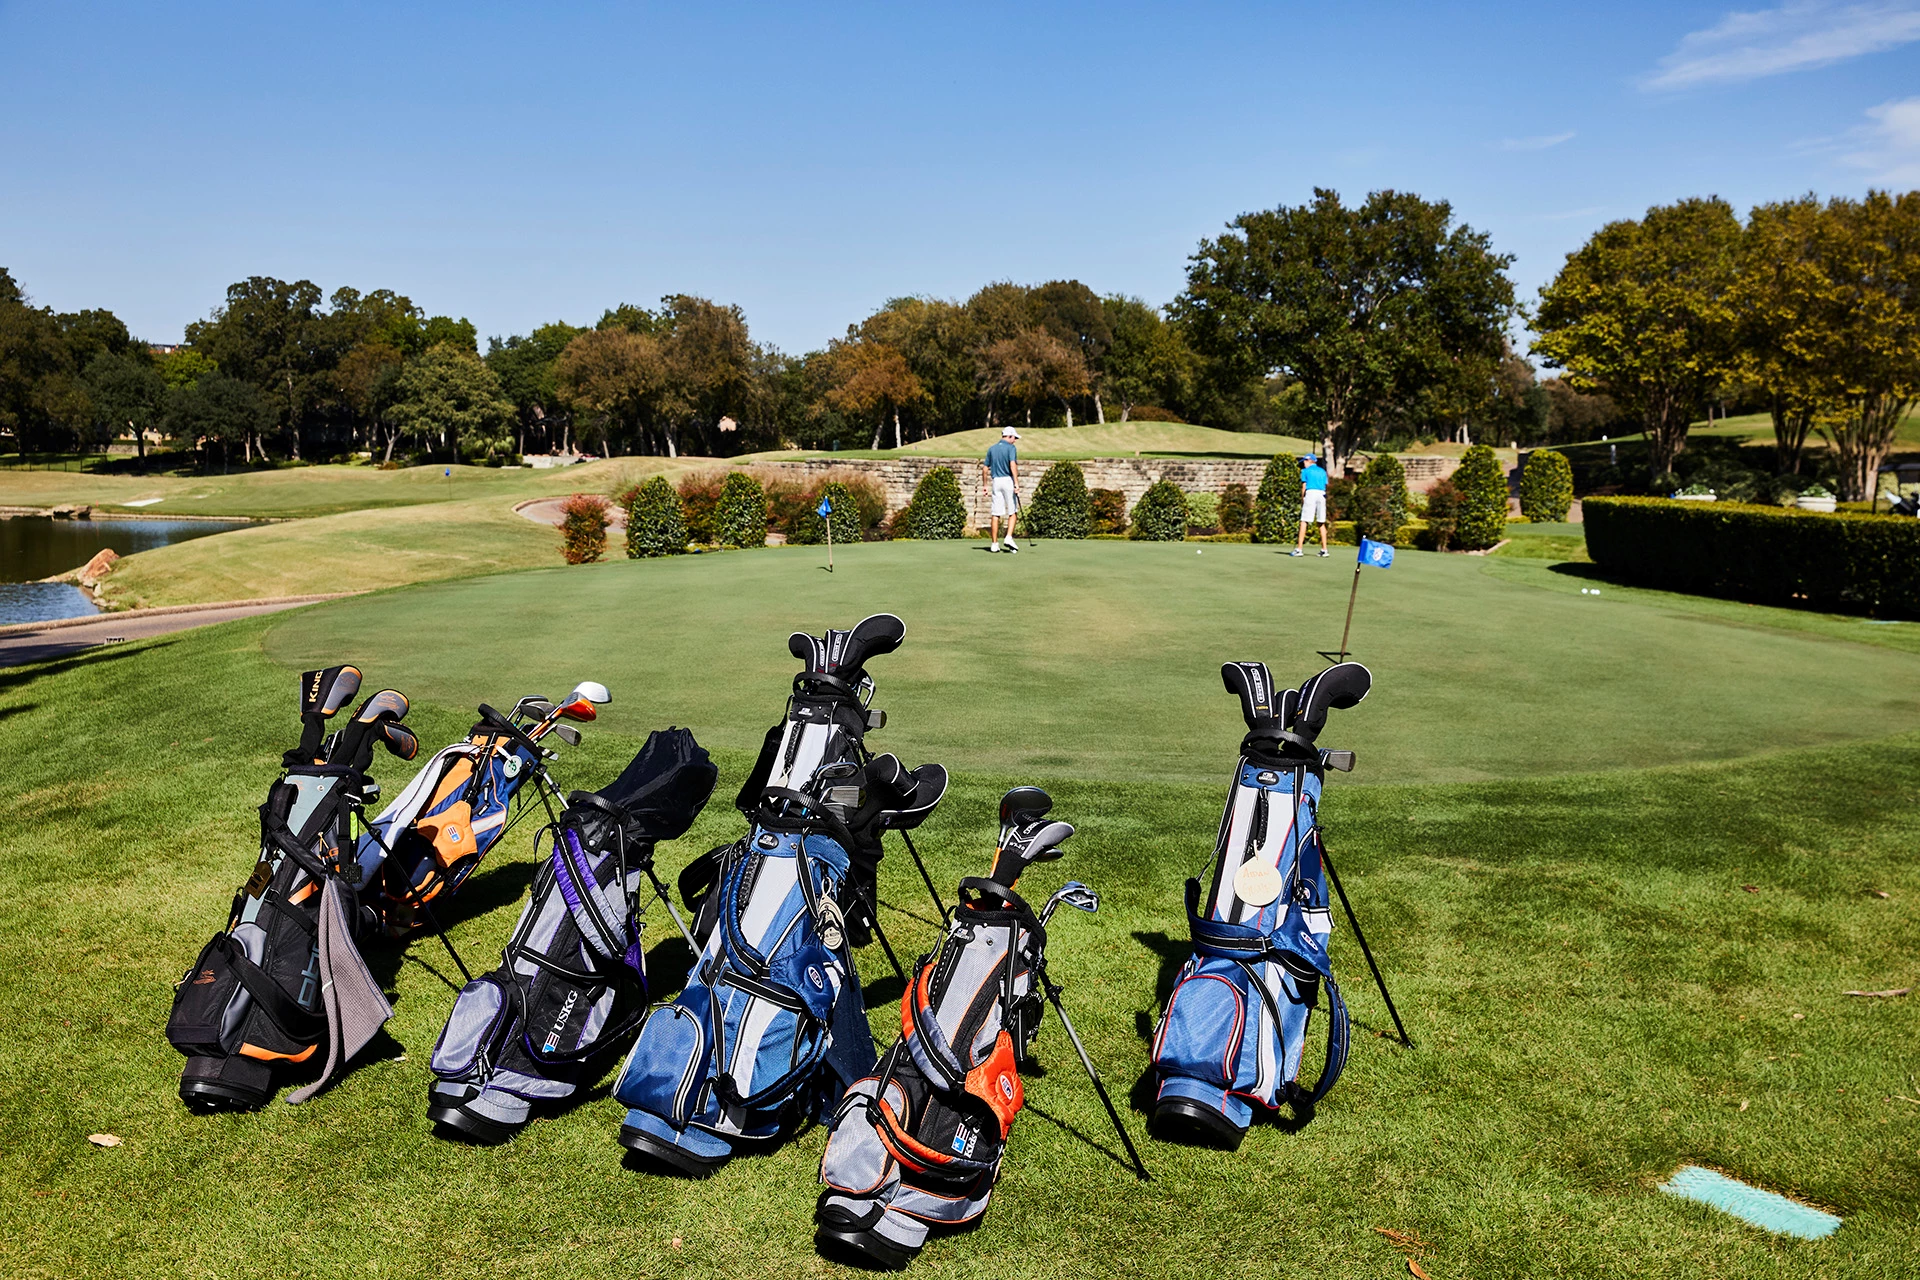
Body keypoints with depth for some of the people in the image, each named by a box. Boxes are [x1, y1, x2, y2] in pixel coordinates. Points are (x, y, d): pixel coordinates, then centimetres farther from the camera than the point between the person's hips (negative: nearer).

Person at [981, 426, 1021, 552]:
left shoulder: (992, 449, 13)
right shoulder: (1011, 448, -3)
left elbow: (985, 469, 13)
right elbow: (1013, 465, -17)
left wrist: (985, 485, 20)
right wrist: (1016, 483, -20)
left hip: (996, 481, 4)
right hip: (1008, 480, -4)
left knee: (996, 514, 4)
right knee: (1012, 512, 6)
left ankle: (994, 544, 4)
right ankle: (1009, 538, -10)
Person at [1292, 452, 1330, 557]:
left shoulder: (1305, 471, 7)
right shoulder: (1322, 471, 19)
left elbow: (1304, 487, 4)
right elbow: (1325, 486, 13)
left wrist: (1302, 499, 9)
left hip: (1310, 493, -4)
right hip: (1322, 494, 5)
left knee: (1304, 521, -5)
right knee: (1321, 523, 9)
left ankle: (1299, 548, -11)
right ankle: (1324, 549, 8)